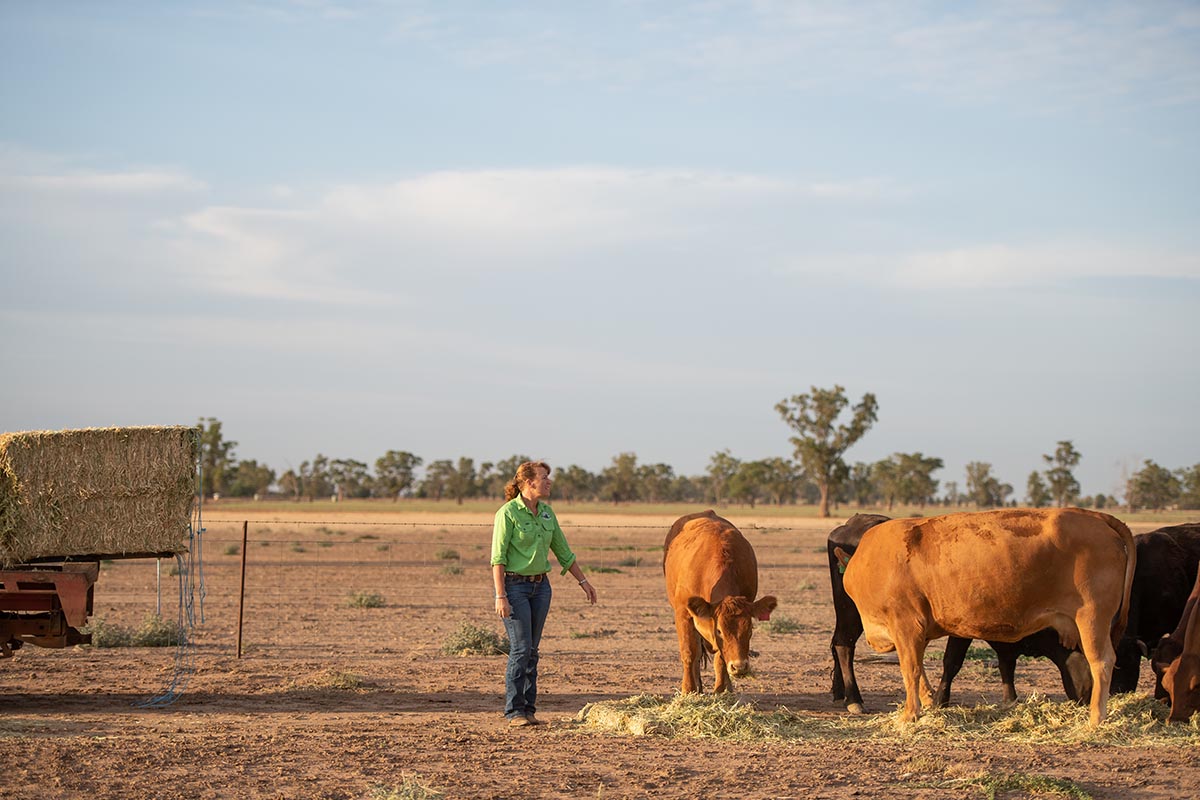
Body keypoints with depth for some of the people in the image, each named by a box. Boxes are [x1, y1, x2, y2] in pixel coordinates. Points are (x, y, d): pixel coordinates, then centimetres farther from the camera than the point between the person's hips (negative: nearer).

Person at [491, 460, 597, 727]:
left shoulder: (547, 512, 8)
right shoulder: (508, 513, -11)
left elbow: (563, 550, 19)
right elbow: (498, 557, -14)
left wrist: (583, 580, 20)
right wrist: (500, 596, -19)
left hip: (540, 585, 6)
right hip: (514, 585, -6)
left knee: (532, 650, 7)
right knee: (521, 647, -10)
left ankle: (528, 708, 11)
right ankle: (514, 711, -4)